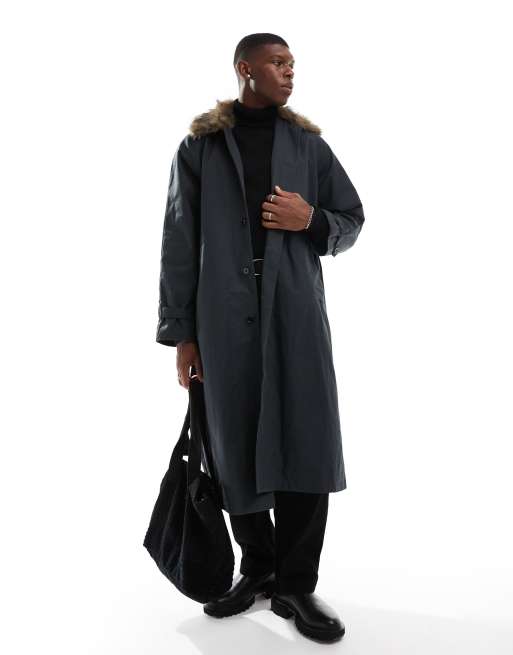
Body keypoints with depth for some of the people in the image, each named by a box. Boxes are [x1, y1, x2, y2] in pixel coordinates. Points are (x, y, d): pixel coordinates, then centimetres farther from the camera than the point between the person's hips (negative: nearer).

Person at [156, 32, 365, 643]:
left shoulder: (308, 144, 12)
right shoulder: (199, 146, 7)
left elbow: (352, 219, 17)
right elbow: (179, 245, 5)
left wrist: (311, 219, -6)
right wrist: (181, 332, 2)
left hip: (296, 309, 1)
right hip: (225, 316, -1)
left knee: (306, 439, -4)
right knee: (237, 444, 4)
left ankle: (295, 584, 10)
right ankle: (256, 569, 24)